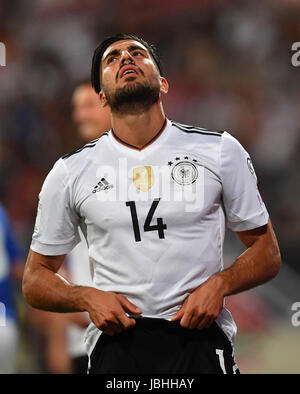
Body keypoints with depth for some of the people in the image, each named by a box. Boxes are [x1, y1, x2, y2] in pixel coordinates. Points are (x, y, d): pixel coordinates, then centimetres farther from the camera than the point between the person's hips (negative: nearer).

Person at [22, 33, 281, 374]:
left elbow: (267, 253, 14)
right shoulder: (71, 172, 9)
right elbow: (35, 279, 16)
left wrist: (219, 284, -6)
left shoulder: (219, 151, 9)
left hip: (201, 336, -2)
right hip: (116, 341, 2)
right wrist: (88, 298, -5)